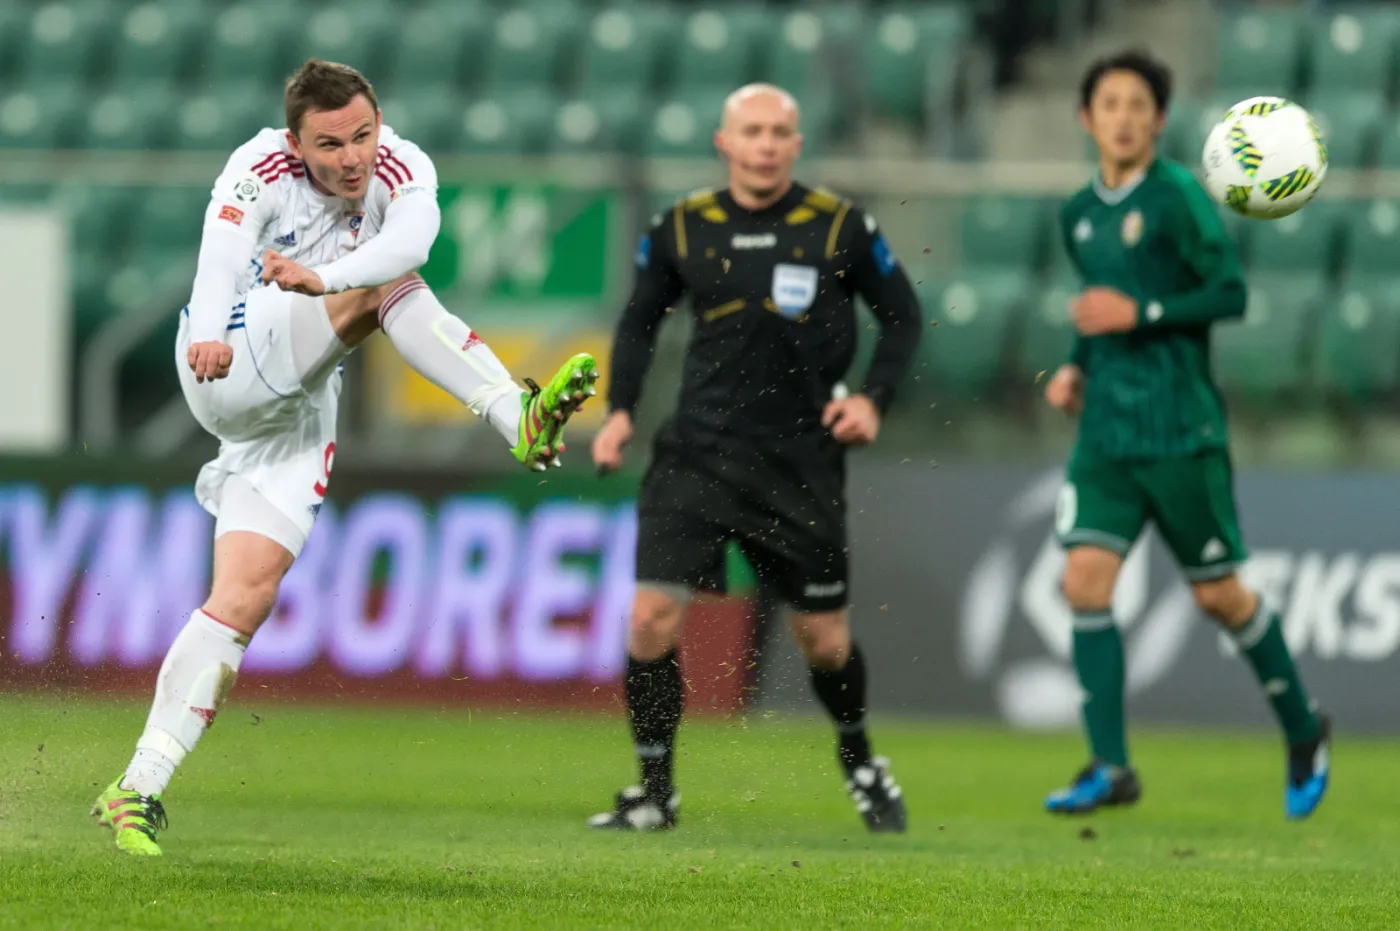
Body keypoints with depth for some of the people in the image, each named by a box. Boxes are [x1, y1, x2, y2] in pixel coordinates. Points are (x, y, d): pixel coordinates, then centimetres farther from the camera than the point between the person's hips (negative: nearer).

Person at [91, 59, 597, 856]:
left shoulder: (400, 169, -7)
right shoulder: (261, 172, -15)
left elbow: (412, 236, -31)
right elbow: (221, 260, -34)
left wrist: (321, 276, -51)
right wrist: (207, 335, -56)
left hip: (301, 408, 4)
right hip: (231, 374, -4)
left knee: (245, 599, -6)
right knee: (384, 287, -23)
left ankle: (139, 790, -5)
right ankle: (519, 420, -37)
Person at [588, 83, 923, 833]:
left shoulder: (840, 229, -3)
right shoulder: (681, 230, 2)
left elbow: (902, 315, 9)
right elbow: (640, 320, 16)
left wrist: (873, 398, -5)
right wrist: (620, 410, 3)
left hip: (801, 459, -1)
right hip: (697, 453, 1)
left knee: (824, 639, 6)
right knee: (651, 615, -12)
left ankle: (858, 760, 36)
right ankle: (654, 791, 1)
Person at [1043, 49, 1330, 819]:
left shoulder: (1175, 198, -9)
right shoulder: (1079, 215, 12)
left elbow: (1229, 294, -12)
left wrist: (1140, 314, -19)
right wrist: (1076, 368, 10)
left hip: (1180, 430, -6)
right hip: (1106, 431, 6)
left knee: (1218, 595, 3)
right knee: (1086, 578, -10)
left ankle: (1303, 731, 25)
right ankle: (1110, 767, -9)